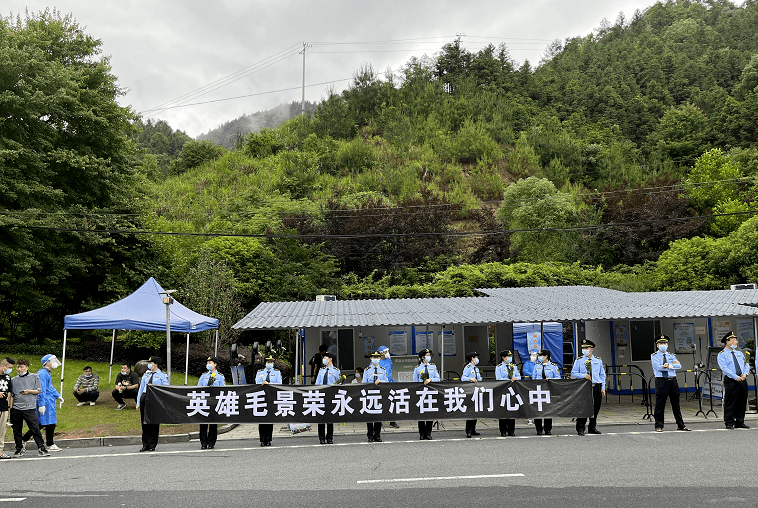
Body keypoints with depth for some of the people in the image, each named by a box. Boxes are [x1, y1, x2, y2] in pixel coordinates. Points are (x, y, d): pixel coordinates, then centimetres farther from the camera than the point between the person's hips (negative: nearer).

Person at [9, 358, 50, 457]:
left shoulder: (34, 377, 6)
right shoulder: (13, 380, 13)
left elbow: (39, 390, 4)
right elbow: (11, 395, 14)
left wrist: (29, 391, -13)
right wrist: (10, 407, 7)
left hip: (29, 408, -3)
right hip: (15, 409, 3)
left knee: (35, 429, -7)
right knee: (17, 430, 8)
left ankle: (41, 448, -2)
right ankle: (19, 449, 21)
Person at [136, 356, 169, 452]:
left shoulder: (162, 375, 3)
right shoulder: (146, 375, 15)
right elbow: (141, 389, 15)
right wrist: (138, 403, 10)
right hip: (144, 398, 4)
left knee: (154, 423, -2)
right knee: (144, 422, 5)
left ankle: (152, 446, 6)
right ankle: (145, 445, 12)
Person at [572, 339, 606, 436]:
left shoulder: (598, 360, 11)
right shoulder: (579, 361, 3)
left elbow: (602, 375, 13)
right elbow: (573, 373, 2)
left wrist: (603, 388, 6)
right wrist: (583, 375, -16)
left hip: (596, 387, 3)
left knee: (595, 409, 7)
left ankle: (593, 428, 20)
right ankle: (580, 429, 0)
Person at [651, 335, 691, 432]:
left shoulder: (671, 356, 16)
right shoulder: (654, 356, 3)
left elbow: (679, 366, 0)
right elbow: (658, 367, -12)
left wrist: (669, 365, -14)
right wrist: (672, 366, -8)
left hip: (673, 381, 4)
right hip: (661, 381, -4)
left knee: (676, 404, 10)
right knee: (660, 405, -2)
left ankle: (681, 425, 18)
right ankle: (659, 426, 4)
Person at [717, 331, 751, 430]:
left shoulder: (740, 353, 19)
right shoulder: (722, 355, -1)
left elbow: (746, 365, 14)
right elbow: (724, 368, -11)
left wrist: (745, 374, -6)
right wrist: (736, 377, -18)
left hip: (742, 381, 6)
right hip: (731, 381, -6)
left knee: (742, 402, 8)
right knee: (730, 403, -4)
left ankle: (740, 422, 17)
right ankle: (729, 423, 1)